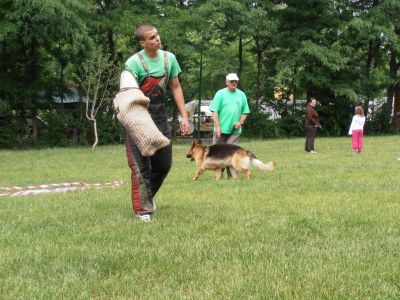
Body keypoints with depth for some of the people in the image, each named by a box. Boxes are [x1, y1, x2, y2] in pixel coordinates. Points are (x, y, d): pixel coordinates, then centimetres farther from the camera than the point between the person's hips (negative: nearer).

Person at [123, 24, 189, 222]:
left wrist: (184, 116, 7)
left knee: (164, 164, 12)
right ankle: (143, 209, 2)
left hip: (160, 117, 6)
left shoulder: (169, 58, 3)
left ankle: (149, 194, 37)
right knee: (140, 165, -7)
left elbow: (176, 88, 11)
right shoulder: (134, 63, -15)